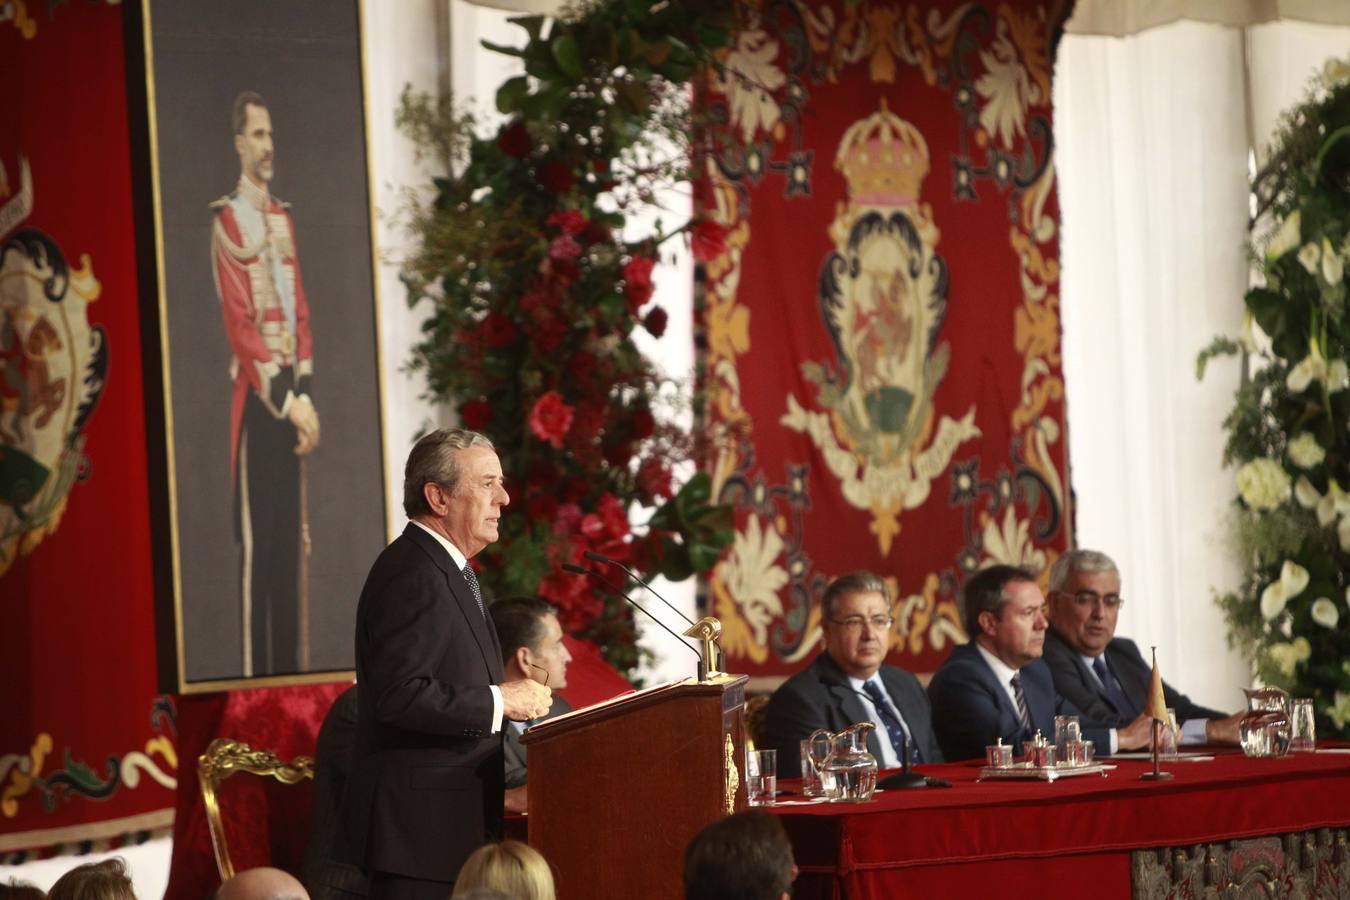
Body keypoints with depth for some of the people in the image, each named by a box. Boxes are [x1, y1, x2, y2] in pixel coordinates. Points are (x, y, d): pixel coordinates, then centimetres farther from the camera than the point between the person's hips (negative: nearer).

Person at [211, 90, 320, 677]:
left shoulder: (284, 218, 15)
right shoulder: (228, 221, -8)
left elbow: (301, 315, 12)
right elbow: (241, 328, -15)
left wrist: (306, 397, 1)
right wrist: (286, 399, -17)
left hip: (293, 395, 7)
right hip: (256, 397, -7)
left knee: (290, 537, 10)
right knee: (257, 540, -5)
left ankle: (289, 666, 16)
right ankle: (257, 671, -1)